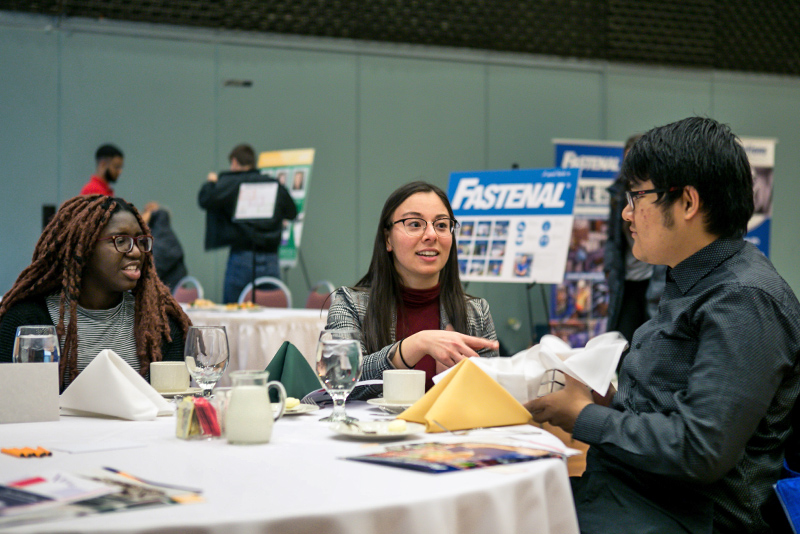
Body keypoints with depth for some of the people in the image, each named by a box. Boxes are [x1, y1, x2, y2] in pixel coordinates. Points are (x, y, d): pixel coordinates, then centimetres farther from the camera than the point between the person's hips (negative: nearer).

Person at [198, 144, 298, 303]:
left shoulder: (230, 184, -3)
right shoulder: (275, 185, 8)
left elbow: (205, 200, -10)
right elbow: (292, 212, 14)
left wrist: (211, 182, 10)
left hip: (242, 257, -3)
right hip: (270, 259, 3)